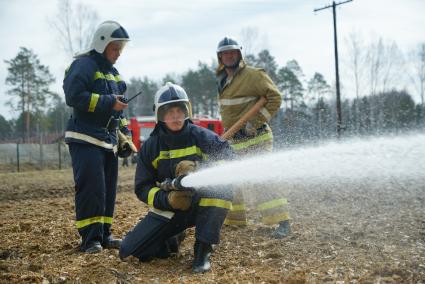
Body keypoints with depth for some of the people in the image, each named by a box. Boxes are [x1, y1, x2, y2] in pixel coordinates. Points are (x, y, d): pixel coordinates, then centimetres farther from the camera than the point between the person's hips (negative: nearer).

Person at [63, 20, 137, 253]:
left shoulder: (112, 72, 21)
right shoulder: (83, 65, -7)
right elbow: (74, 97, -20)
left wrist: (124, 135, 18)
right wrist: (108, 103, -18)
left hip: (108, 140, 9)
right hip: (86, 140, -9)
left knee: (108, 190, 9)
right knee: (91, 188, -12)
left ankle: (104, 234, 17)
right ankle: (89, 239, -7)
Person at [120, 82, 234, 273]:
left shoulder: (200, 136, -10)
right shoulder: (150, 147, -4)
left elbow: (228, 157, -20)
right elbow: (143, 188, -3)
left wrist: (199, 168, -35)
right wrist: (168, 199, -22)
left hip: (201, 205, -2)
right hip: (167, 208, 2)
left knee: (222, 190, -36)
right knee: (129, 252, -11)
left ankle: (202, 251, -20)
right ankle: (174, 239, 19)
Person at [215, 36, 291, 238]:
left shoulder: (253, 75, -11)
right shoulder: (223, 81, 14)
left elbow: (275, 98, -15)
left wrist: (257, 121, -20)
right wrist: (228, 130, 16)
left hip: (255, 138, -8)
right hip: (234, 141, 9)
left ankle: (282, 221, -11)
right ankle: (235, 217, 30)